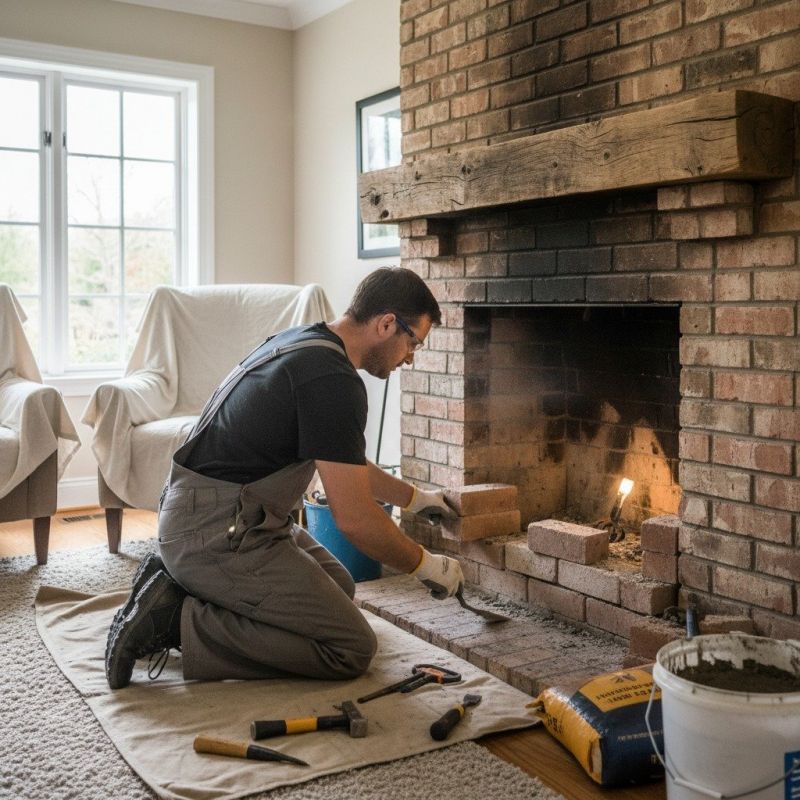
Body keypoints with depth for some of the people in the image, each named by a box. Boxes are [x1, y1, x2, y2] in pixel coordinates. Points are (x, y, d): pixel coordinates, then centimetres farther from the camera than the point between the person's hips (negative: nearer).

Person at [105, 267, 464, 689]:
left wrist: (414, 497, 31)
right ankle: (180, 621, -8)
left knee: (338, 588, 23)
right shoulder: (334, 380, -20)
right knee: (351, 649, -7)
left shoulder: (303, 340, 11)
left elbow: (342, 463, 25)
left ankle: (180, 584, 12)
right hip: (218, 535, -10)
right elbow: (354, 518, -20)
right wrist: (425, 565, -3)